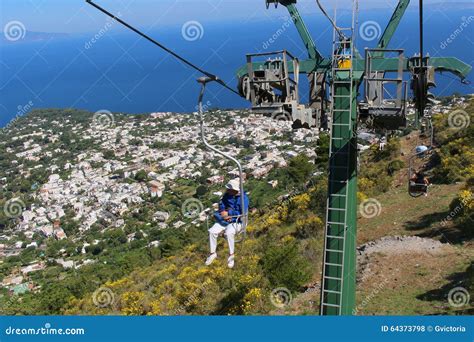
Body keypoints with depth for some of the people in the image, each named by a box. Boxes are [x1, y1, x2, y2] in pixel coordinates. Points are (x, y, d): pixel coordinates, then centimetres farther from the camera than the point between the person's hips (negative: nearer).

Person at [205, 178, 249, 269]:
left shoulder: (243, 198, -16)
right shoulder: (227, 195, 0)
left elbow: (243, 213, -21)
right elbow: (221, 205, 12)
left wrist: (229, 213, -18)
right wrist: (224, 212, -9)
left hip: (237, 222, -5)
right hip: (225, 220, 5)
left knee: (229, 233, -37)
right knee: (212, 231, -18)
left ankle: (231, 255, -17)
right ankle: (213, 253, 0)